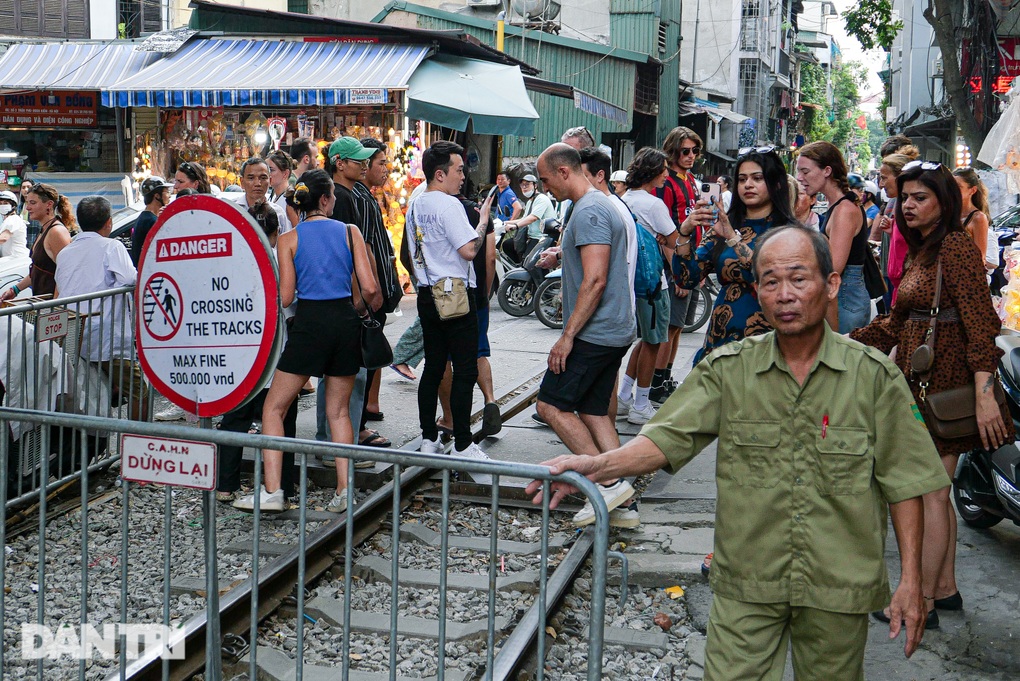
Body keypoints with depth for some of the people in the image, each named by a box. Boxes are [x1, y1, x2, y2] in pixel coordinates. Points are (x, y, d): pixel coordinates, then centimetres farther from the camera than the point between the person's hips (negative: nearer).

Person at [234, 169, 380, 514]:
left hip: (310, 322, -3)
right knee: (338, 411, 15)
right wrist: (372, 308, 20)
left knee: (274, 407, 7)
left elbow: (285, 297, -3)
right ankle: (344, 491, 9)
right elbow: (369, 288, -2)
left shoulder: (289, 239, 1)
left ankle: (271, 491, -1)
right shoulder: (350, 232, 4)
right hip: (346, 321, 3)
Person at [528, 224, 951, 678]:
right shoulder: (728, 369, -2)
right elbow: (668, 438, -10)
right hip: (746, 585, 0)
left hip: (838, 588, 0)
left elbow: (903, 483, -1)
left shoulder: (874, 376, -4)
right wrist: (597, 465, -28)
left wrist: (910, 581, -3)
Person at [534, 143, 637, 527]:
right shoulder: (601, 205, 17)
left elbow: (595, 280, -24)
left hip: (594, 333, -11)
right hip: (614, 332, 11)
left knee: (551, 405, -6)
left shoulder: (589, 212, -17)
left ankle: (609, 483, -7)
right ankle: (620, 496, 10)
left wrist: (568, 336, -22)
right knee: (593, 411, 12)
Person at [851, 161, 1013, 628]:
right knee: (933, 492, 15)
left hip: (945, 385, -9)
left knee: (930, 494, -3)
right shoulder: (918, 252, 15)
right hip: (919, 382, 9)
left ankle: (922, 601, 5)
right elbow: (896, 323, 20)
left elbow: (979, 322, -20)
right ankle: (945, 589, 26)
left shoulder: (956, 247, -13)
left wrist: (985, 395, -27)